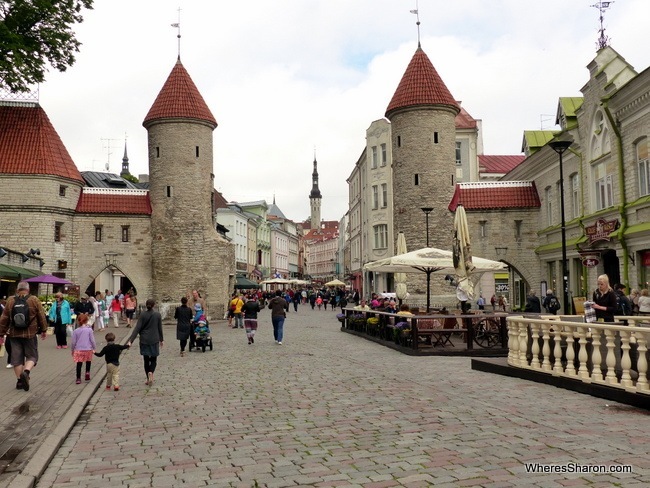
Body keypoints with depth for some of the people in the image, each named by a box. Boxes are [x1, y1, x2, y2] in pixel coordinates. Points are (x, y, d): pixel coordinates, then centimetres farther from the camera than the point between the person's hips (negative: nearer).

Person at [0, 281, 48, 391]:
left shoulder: (10, 301, 2)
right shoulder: (34, 300, -4)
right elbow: (42, 316, -1)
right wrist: (44, 330, 11)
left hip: (14, 335, 2)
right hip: (30, 334, -2)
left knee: (17, 358, 10)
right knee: (32, 356, 8)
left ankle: (19, 380, 12)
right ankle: (26, 372, -17)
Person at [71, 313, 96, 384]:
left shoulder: (76, 331, -4)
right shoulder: (89, 330, -8)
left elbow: (73, 342, 0)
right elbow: (92, 340, -5)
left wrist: (72, 350, 14)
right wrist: (94, 348, 8)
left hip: (78, 350, 1)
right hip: (88, 349, -1)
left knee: (79, 365, 8)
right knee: (88, 361, 23)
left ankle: (78, 379, 8)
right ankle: (87, 372, 7)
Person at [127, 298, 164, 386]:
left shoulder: (142, 315, -6)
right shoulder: (157, 315, -6)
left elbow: (137, 328, -11)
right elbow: (160, 328, 2)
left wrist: (130, 340, -11)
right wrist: (161, 339, 15)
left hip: (144, 340, 1)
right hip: (154, 340, -1)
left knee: (146, 359, 12)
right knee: (153, 359, 10)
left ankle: (148, 379, 14)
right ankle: (151, 372, -18)